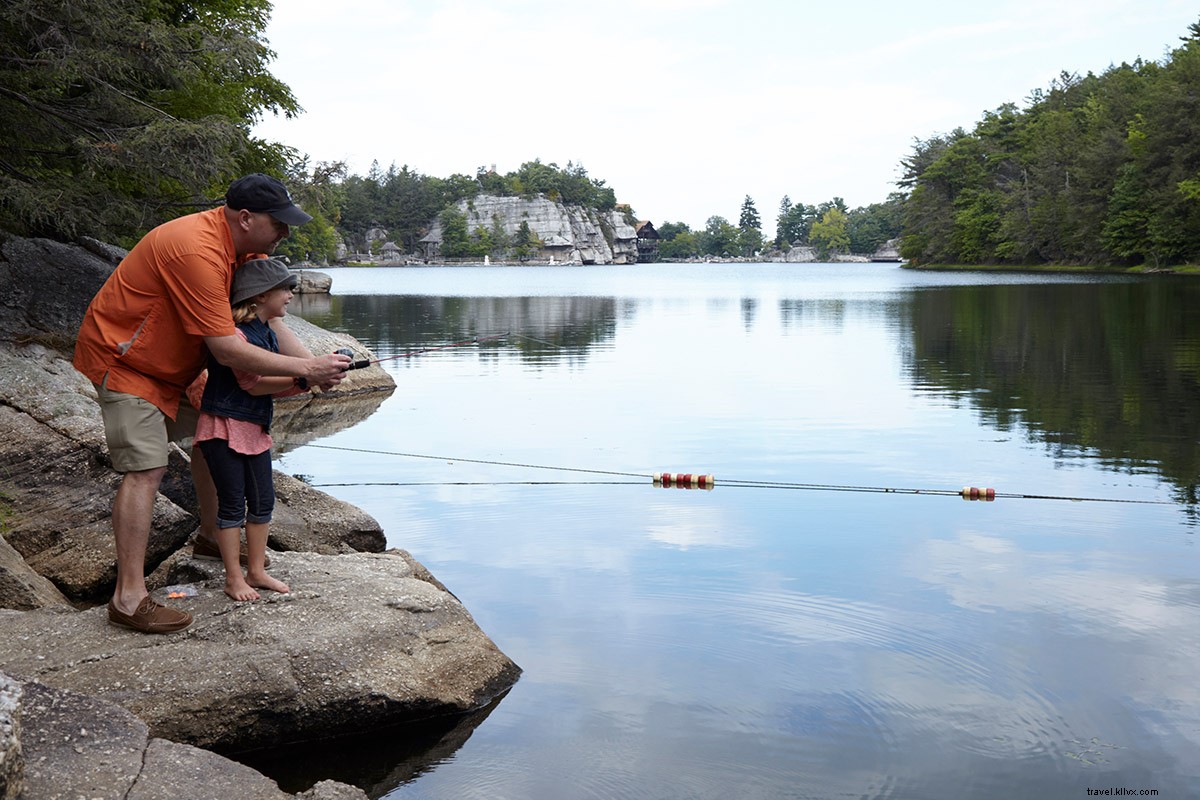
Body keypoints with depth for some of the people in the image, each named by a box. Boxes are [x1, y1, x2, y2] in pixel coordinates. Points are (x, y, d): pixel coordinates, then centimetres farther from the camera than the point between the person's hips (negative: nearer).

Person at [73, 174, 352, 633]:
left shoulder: (245, 247, -1)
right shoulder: (198, 251, -32)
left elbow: (270, 321, -1)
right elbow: (229, 351, -33)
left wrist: (315, 365, -17)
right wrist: (307, 369, -27)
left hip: (168, 362, 10)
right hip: (120, 358, -10)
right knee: (146, 469, -17)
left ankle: (211, 535, 39)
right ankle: (128, 599, -15)